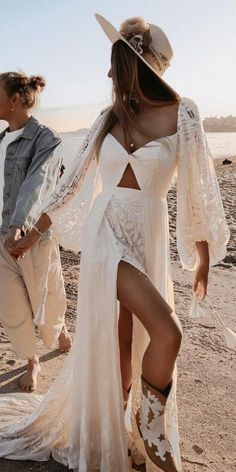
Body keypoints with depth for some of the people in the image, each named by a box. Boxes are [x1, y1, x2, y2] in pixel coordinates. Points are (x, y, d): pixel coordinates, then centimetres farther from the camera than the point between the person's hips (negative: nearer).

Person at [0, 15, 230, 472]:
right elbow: (74, 181, 11)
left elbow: (197, 190, -1)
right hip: (106, 234, 0)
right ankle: (150, 430, 12)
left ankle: (119, 433, 30)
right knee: (166, 332, -13)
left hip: (148, 240, 0)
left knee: (127, 341, 6)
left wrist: (204, 256, 2)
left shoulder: (181, 114, -3)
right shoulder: (109, 117, 5)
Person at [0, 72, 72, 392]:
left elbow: (37, 184, -28)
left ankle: (60, 329, 50)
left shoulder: (46, 139, -13)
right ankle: (32, 362, 34)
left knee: (46, 300, 15)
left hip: (34, 237, -5)